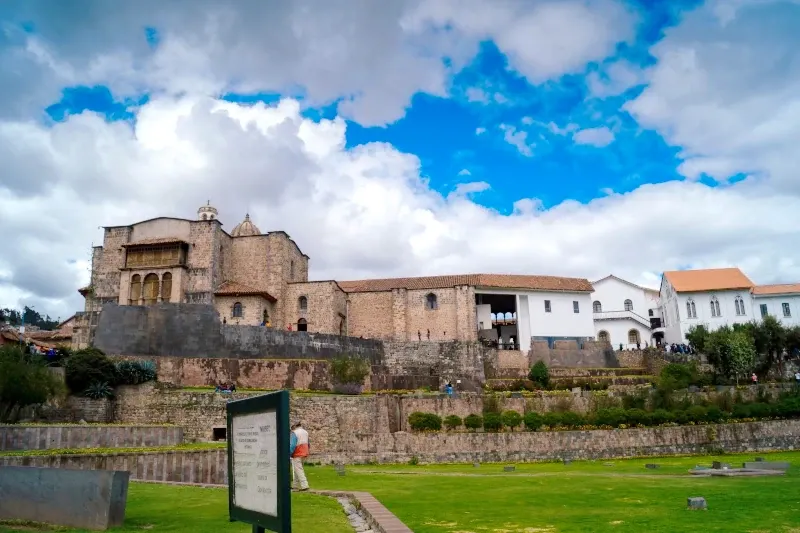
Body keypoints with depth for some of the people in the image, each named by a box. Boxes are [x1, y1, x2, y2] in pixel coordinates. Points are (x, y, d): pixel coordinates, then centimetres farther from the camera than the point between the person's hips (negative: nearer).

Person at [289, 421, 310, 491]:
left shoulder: (294, 433, -13)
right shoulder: (305, 432, 12)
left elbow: (292, 445, -20)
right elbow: (307, 444, 17)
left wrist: (289, 454, -14)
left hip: (297, 454, -8)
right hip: (304, 454, 8)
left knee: (298, 470, -6)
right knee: (297, 470, 17)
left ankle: (304, 485, -12)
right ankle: (295, 485, 22)